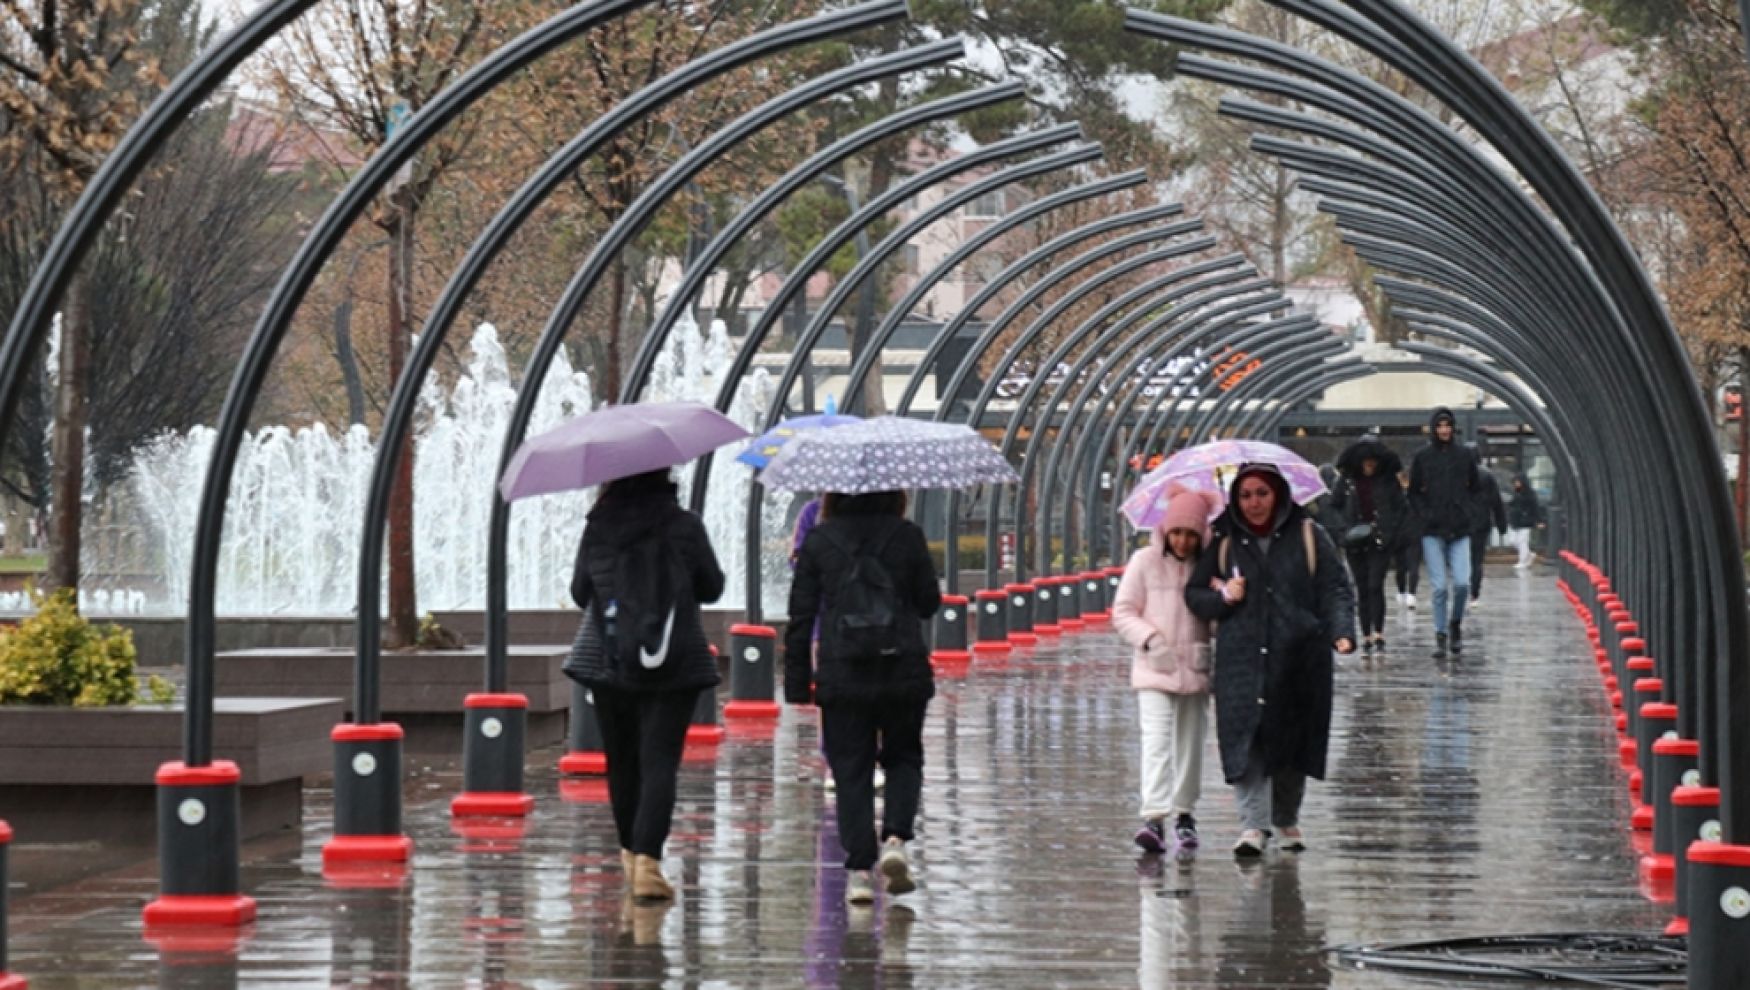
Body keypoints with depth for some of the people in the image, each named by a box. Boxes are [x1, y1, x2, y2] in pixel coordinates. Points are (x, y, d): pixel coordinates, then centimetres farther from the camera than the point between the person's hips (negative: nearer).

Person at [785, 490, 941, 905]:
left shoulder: (818, 541, 0)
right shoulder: (907, 535, -2)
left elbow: (801, 614, 1)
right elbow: (929, 602, 4)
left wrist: (797, 681, 6)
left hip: (841, 676, 0)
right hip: (904, 672, 0)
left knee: (851, 771, 7)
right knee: (904, 758, 18)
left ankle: (859, 868, -1)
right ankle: (895, 839, -5)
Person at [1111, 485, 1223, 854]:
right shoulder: (1145, 561, 0)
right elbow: (1122, 612, 1)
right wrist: (1151, 640, -13)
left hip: (1195, 668, 3)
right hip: (1154, 669, -3)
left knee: (1190, 741, 10)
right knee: (1156, 738, -14)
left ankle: (1185, 812, 23)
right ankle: (1154, 817, -22)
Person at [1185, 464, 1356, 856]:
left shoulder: (1308, 537, 6)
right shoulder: (1224, 543, 10)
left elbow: (1336, 588, 3)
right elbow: (1193, 593, 16)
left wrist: (1342, 632, -13)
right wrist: (1222, 598, -6)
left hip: (1298, 660, 0)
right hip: (1242, 659, 0)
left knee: (1293, 739, 7)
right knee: (1244, 739, -12)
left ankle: (1287, 818, 26)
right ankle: (1254, 824, -14)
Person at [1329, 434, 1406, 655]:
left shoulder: (1388, 480, 1)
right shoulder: (1347, 481, 4)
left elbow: (1399, 508, 6)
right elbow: (1334, 506, 10)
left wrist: (1393, 533, -5)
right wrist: (1345, 529, -4)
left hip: (1381, 540, -2)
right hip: (1355, 542, 2)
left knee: (1375, 585, -13)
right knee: (1362, 589, 6)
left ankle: (1378, 632, -10)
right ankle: (1366, 635, 11)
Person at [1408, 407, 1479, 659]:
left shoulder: (1464, 455, 6)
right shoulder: (1423, 457, 3)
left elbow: (1474, 487, 17)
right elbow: (1413, 493, 9)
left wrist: (1464, 507, 4)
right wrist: (1425, 514, -4)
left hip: (1460, 530, 1)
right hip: (1432, 531, -1)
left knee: (1461, 583, -10)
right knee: (1440, 587, -4)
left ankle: (1456, 623, 16)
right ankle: (1440, 636, 6)